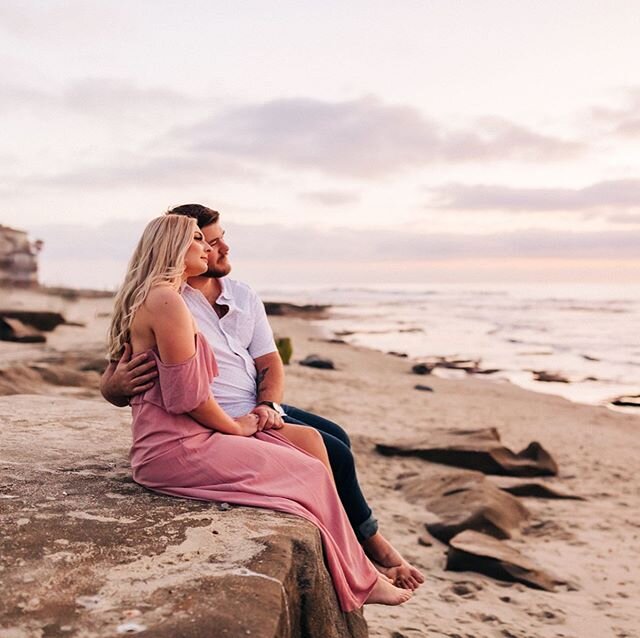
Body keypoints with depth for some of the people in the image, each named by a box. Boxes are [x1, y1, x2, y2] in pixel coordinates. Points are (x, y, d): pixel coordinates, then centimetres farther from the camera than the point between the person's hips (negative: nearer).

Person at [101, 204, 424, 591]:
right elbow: (110, 384, -14)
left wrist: (269, 405, -15)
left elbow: (270, 363, 6)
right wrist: (118, 384, -39)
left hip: (262, 410, 8)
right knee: (333, 454, -13)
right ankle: (374, 547, 8)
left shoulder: (243, 296, 8)